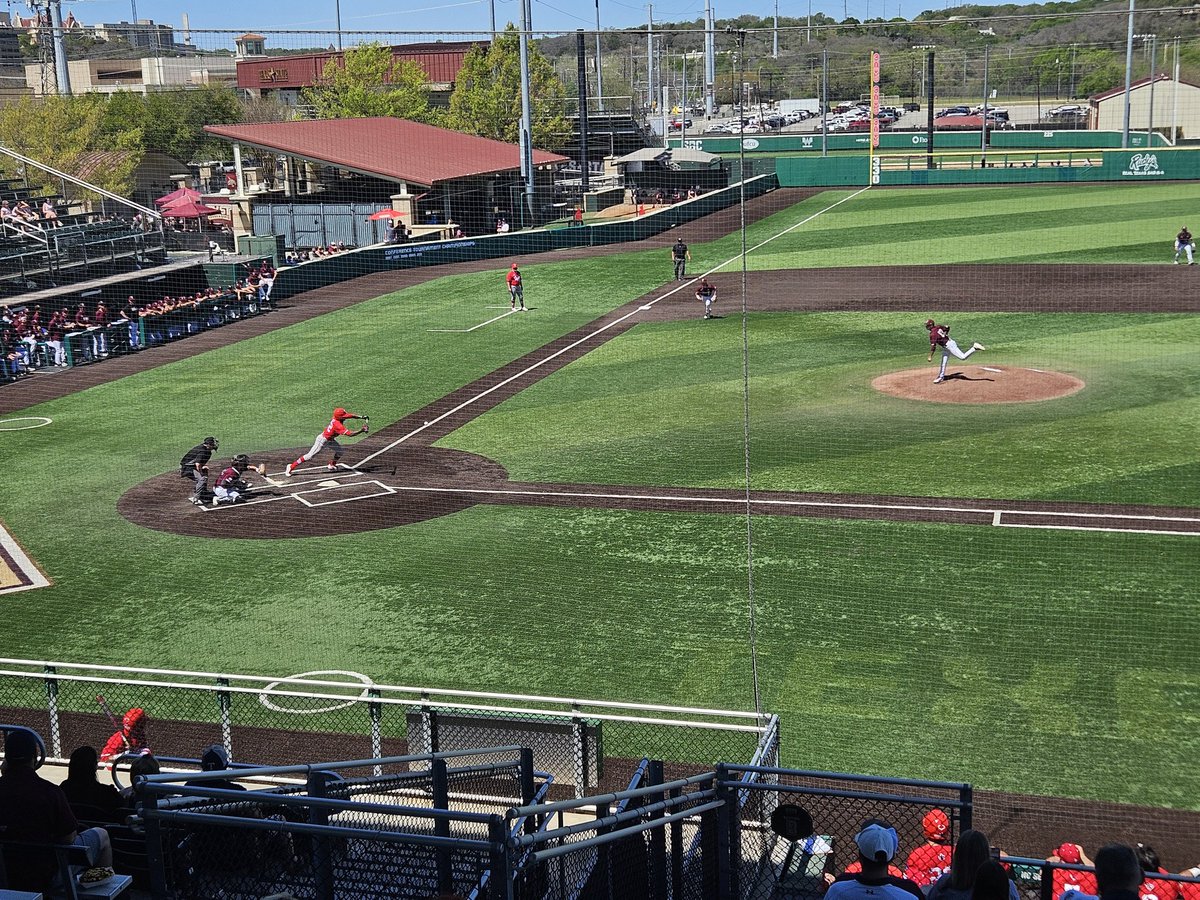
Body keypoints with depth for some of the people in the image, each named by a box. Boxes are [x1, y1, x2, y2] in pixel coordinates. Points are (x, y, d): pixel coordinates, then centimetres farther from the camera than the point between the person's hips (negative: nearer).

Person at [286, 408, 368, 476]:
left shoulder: (336, 417, -11)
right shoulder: (338, 425, -35)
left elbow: (352, 415, -1)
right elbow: (350, 434, -38)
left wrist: (362, 417, -13)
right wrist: (362, 430, -33)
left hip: (329, 439, 9)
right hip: (322, 440, -9)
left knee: (340, 451, 7)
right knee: (310, 456, -6)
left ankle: (331, 465, 28)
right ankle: (291, 466, 1)